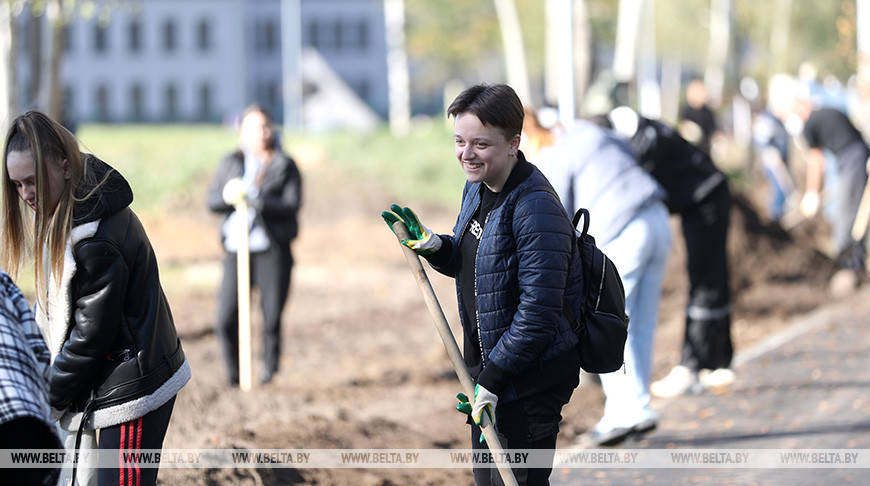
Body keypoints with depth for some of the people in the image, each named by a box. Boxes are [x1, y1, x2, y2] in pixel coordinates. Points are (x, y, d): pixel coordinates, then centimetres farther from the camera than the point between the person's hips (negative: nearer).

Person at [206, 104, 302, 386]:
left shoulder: (285, 166, 6)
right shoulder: (230, 164, 15)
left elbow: (292, 204, -7)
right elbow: (211, 201, 8)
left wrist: (253, 200, -18)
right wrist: (228, 196, -14)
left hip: (272, 251, -2)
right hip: (236, 249, 2)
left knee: (272, 318, -3)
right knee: (226, 320, -5)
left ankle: (269, 371, 13)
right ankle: (233, 378, 10)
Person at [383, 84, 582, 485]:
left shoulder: (536, 210, -24)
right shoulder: (477, 188, 5)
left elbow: (538, 312, -26)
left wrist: (491, 379, -23)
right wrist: (431, 246, -1)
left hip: (530, 380, -9)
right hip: (488, 366, 10)